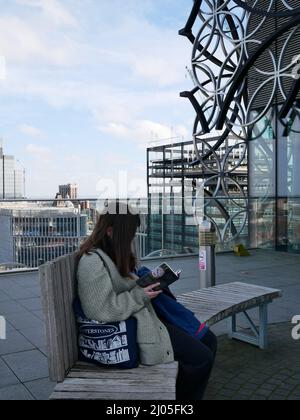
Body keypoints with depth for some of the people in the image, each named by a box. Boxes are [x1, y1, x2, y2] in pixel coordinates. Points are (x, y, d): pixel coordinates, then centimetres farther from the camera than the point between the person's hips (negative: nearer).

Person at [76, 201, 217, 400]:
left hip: (146, 316, 11)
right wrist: (141, 296, -19)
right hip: (131, 331, -11)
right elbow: (101, 310, -27)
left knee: (209, 340, 7)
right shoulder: (93, 262, -20)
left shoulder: (114, 253, 12)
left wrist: (151, 282, 6)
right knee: (201, 358, -13)